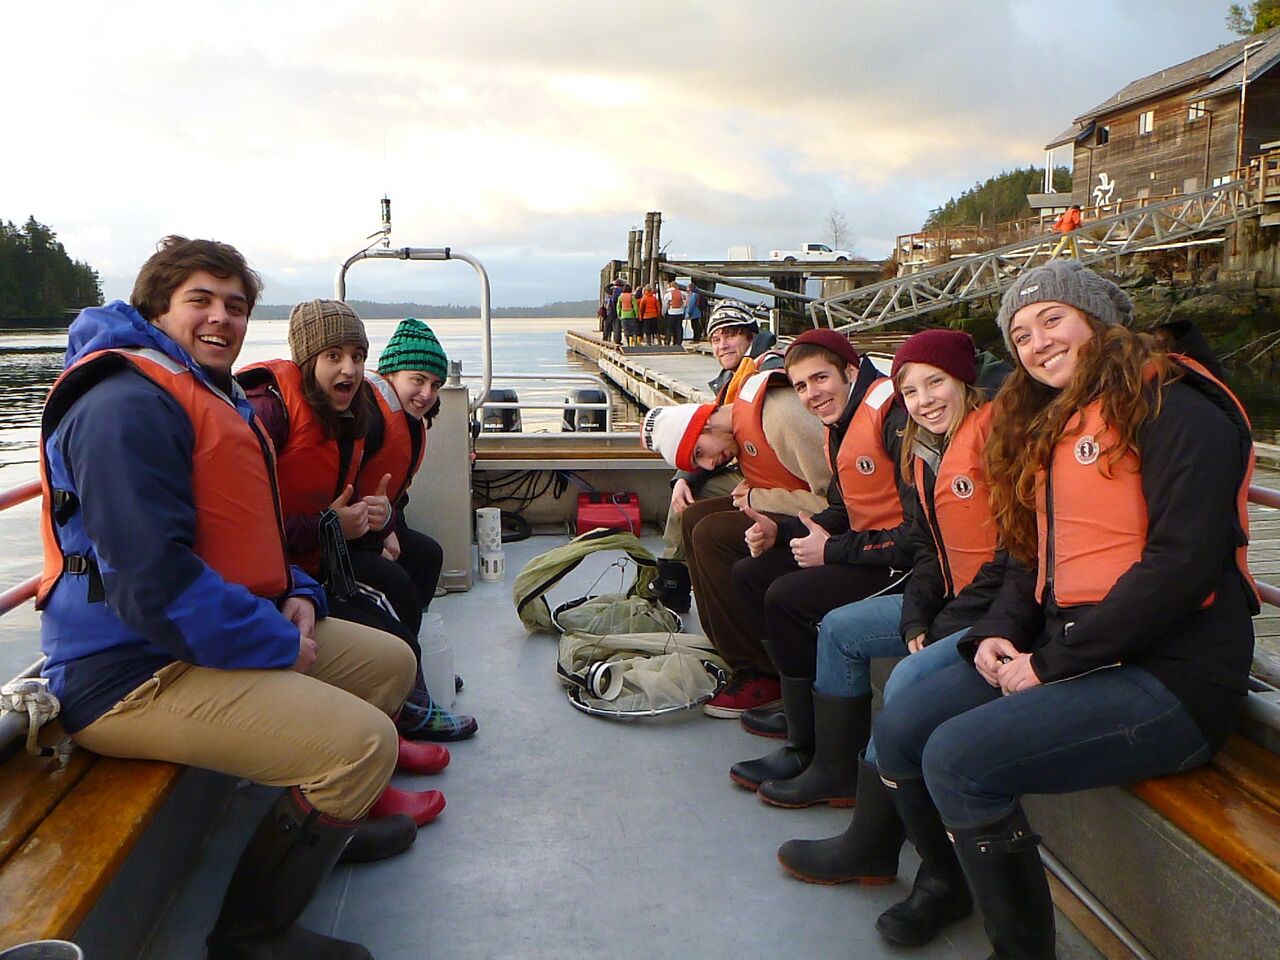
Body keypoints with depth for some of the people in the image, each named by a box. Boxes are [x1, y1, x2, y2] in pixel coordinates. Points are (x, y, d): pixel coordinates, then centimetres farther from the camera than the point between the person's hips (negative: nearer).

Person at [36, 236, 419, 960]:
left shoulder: (220, 399, 17)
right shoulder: (129, 405, -19)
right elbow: (152, 579, -27)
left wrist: (296, 595, 6)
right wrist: (278, 645, -19)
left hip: (216, 633, 11)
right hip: (133, 675, -11)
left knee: (390, 661, 17)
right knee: (364, 743, -24)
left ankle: (325, 821, 34)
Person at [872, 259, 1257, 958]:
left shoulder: (1172, 407, -10)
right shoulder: (1048, 425, 18)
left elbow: (1184, 561, -20)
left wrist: (1053, 662, -18)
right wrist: (996, 633, -1)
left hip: (1169, 673, -8)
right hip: (1068, 655, 8)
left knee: (959, 758, -24)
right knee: (899, 731, -4)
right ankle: (949, 884, 23)